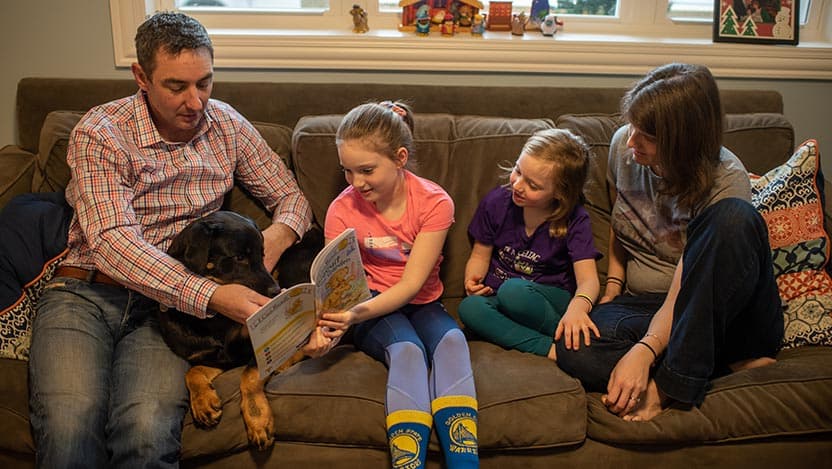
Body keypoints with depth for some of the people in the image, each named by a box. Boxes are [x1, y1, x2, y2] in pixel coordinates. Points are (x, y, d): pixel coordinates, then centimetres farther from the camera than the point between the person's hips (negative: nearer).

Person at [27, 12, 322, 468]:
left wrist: (274, 238, -12)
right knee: (70, 427, -29)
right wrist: (212, 296, -31)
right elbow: (113, 243, -18)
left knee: (149, 431, -29)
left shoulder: (228, 126, 7)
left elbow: (291, 197, 14)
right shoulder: (99, 134, -6)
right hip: (84, 293, -1)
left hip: (165, 304, 2)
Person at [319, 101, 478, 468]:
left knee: (452, 341, -32)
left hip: (421, 304, 1)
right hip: (371, 308, 0)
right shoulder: (342, 210, -8)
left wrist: (357, 314, -35)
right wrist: (328, 324, -34)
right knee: (407, 350, -32)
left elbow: (411, 284, -18)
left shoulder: (434, 202, -13)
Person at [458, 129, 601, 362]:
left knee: (513, 290, -37)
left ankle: (569, 342, -22)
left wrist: (578, 306, -42)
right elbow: (480, 255, 10)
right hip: (498, 297, 4)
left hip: (551, 300, -4)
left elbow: (588, 280, -18)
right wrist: (472, 279, -13)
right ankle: (551, 348, -33)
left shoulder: (574, 220, -9)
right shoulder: (496, 201, -2)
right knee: (469, 307, -31)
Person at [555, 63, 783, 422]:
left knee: (734, 217, -36)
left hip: (721, 313, -3)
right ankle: (728, 362, -17)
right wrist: (612, 289, 7)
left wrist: (643, 352, -36)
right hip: (641, 302, 4)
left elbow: (683, 288, -23)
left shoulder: (726, 181, -18)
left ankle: (672, 381, -30)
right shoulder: (624, 145, -3)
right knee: (575, 353, -30)